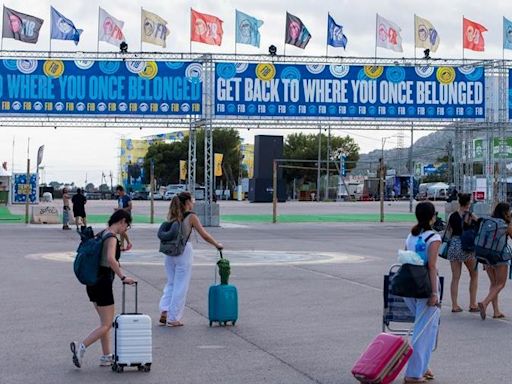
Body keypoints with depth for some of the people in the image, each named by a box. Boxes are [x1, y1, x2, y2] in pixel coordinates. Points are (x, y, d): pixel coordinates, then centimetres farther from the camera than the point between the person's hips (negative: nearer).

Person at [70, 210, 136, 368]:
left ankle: (106, 357, 19)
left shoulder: (102, 234, 12)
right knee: (106, 325, -3)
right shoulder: (112, 237, -15)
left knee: (105, 322, 16)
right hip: (103, 283, -9)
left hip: (93, 282, 9)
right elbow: (111, 259, -31)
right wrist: (123, 277, -28)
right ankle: (81, 347, -14)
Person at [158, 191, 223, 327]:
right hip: (184, 251, -5)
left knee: (171, 283, 18)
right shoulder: (191, 216, -6)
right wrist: (217, 244, 8)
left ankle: (164, 312, 4)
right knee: (181, 286, 4)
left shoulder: (172, 216, 8)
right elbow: (204, 235, -6)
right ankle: (173, 318, 7)